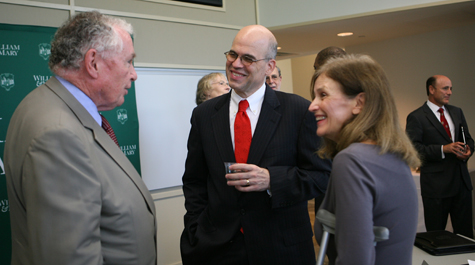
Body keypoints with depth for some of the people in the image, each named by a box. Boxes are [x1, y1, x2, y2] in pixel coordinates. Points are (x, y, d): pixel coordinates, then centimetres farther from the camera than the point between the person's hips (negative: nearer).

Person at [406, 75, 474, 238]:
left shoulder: (457, 112, 13)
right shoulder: (416, 117, -7)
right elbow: (413, 148, -15)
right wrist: (444, 149, -22)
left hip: (462, 181, 6)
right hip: (436, 185, -5)